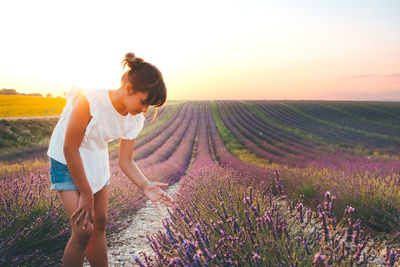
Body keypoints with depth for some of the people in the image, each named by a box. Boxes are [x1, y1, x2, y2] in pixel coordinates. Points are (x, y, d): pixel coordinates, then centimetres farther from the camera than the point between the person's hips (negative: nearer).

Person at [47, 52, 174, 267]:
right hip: (67, 160, -6)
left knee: (99, 224, 11)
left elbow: (125, 161, -7)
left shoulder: (134, 120, -13)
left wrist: (145, 186, -26)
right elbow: (70, 149, -25)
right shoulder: (89, 99, -32)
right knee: (84, 230, -11)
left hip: (96, 160, 6)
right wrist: (86, 194, -17)